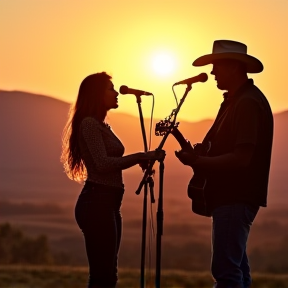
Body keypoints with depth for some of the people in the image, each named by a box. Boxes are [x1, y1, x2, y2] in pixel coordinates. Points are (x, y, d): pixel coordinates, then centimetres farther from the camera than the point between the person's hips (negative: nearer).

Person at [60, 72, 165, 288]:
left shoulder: (101, 125, 19)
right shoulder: (89, 123, -9)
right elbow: (102, 163, -20)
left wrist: (141, 159, 9)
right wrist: (141, 156, -18)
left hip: (108, 203, 10)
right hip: (96, 203, -10)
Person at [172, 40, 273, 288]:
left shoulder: (248, 103, -16)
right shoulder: (235, 100, 16)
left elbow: (241, 158, -24)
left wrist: (197, 161, -20)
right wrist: (199, 155, 3)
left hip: (236, 198, -11)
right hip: (230, 195, 11)